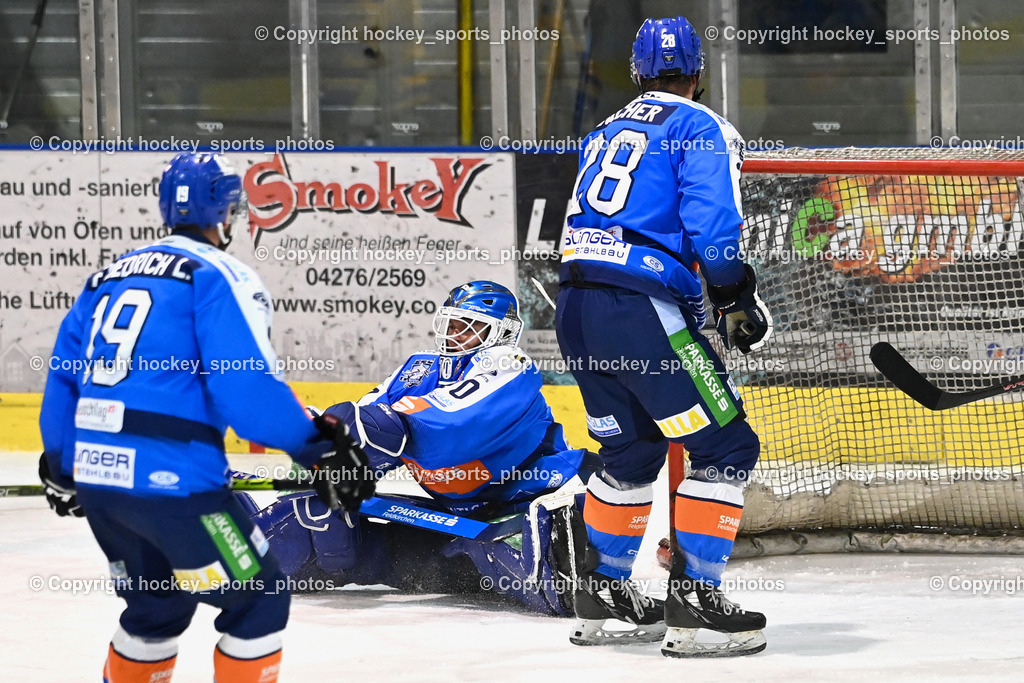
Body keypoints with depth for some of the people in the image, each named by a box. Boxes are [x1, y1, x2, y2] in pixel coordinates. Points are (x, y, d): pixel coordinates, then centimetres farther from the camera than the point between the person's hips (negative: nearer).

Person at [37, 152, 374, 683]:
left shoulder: (106, 278, 18)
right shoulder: (219, 276, -4)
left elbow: (63, 378, 20)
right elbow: (249, 384, -15)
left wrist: (59, 463, 32)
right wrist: (321, 449, -8)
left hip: (92, 475, 8)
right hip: (169, 477, -8)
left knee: (159, 603, 26)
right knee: (259, 599, 4)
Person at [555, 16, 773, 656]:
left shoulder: (606, 132, 22)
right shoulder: (703, 129, -1)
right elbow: (710, 226, -13)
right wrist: (736, 298, 1)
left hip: (577, 308, 8)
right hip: (642, 311, -8)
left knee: (633, 449, 25)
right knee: (725, 448, -2)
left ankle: (602, 592, 29)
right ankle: (693, 603, -9)